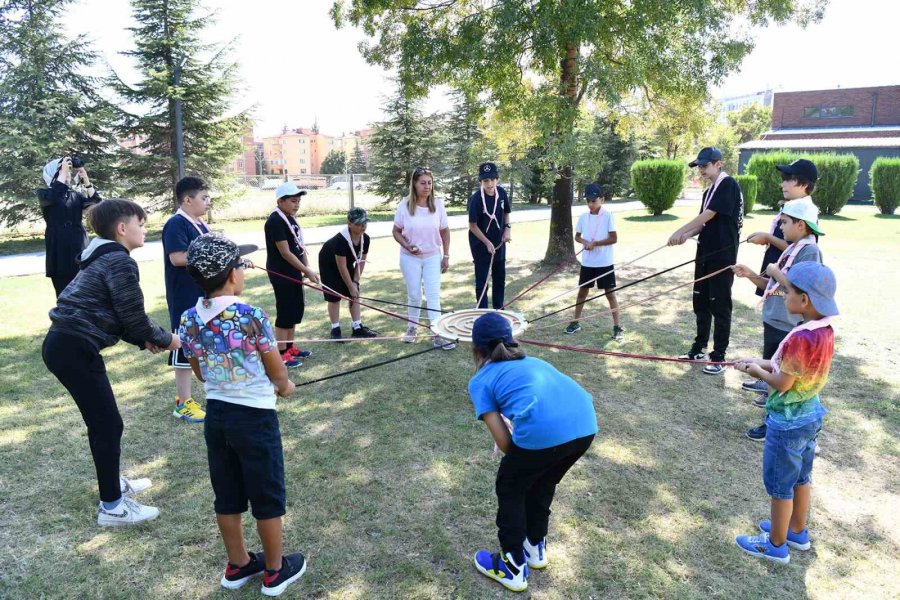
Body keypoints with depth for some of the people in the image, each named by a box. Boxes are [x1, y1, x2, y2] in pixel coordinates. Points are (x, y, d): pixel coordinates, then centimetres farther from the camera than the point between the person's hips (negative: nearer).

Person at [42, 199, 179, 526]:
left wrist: (145, 340, 9)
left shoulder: (103, 258, 17)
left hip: (64, 344, 10)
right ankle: (112, 506, 9)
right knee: (108, 424, -1)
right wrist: (165, 339, 2)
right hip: (75, 350, -10)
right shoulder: (120, 262, -15)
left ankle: (112, 483, 37)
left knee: (102, 419, 21)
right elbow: (133, 318, -14)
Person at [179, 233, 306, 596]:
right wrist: (284, 387, 13)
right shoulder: (252, 317, -20)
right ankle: (275, 571, 26)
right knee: (267, 497, 11)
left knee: (227, 497, 19)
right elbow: (277, 372, -9)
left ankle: (238, 566, 36)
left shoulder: (188, 321, -3)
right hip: (254, 417, -6)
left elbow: (202, 375, 9)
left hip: (216, 414, 6)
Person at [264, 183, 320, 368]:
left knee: (297, 309, 15)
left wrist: (306, 268, 0)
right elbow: (285, 252, -21)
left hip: (294, 272, 9)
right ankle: (281, 354, 6)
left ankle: (290, 347, 28)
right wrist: (307, 271, -18)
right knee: (286, 312, -4)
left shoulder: (291, 218, 11)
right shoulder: (275, 221, -18)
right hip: (281, 274, -9)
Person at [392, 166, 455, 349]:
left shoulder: (437, 204, -6)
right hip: (410, 258, 0)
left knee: (433, 295, -4)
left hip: (433, 257, 1)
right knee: (414, 295, 10)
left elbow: (445, 232, 3)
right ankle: (412, 327, 30)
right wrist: (407, 246, -18)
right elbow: (396, 231, -1)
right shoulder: (405, 206, -9)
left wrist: (446, 256, 1)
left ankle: (438, 335, -4)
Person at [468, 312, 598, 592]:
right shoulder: (531, 362, 32)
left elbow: (504, 442, 10)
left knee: (510, 489, 24)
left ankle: (514, 567, 36)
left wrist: (520, 460, 30)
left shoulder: (481, 380, 17)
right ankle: (536, 548, 50)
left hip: (544, 430, -6)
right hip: (585, 424, 6)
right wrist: (528, 459, 50)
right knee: (543, 483, 33)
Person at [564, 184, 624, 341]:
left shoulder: (608, 216, -9)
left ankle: (617, 327, 6)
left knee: (610, 293, 0)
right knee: (583, 291, 13)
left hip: (604, 263, -4)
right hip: (587, 262, 4)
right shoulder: (583, 217, 4)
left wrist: (595, 243, -18)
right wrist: (585, 242, -10)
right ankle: (575, 322, 24)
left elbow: (614, 238, -11)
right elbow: (577, 236, 11)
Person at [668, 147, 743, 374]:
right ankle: (699, 348, 27)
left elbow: (707, 216, -18)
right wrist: (687, 235, -4)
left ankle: (718, 357, 7)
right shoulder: (709, 191, 15)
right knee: (700, 302, 14)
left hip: (723, 256, -9)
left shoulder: (728, 184, -11)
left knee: (719, 306, -2)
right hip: (706, 254, 9)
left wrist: (680, 231, -16)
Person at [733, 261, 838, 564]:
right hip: (810, 416, 8)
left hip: (787, 423, -8)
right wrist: (764, 363, 2)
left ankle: (776, 544, 26)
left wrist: (757, 370, -6)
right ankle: (797, 531, 43)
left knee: (780, 484, 10)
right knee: (800, 477, 24)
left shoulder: (800, 338, -31)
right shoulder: (825, 330, -4)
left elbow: (782, 383, -22)